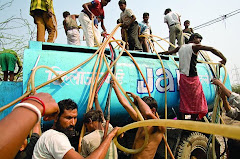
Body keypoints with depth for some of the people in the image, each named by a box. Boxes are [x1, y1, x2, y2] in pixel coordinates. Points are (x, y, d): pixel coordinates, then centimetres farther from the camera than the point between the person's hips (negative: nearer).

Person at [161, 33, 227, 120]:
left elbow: (169, 52, 27)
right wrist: (224, 59, -8)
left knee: (184, 102, 12)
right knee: (195, 103, 5)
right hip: (192, 78, -6)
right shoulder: (195, 46, -4)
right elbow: (212, 49, -14)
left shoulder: (180, 48, 14)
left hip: (182, 77, 7)